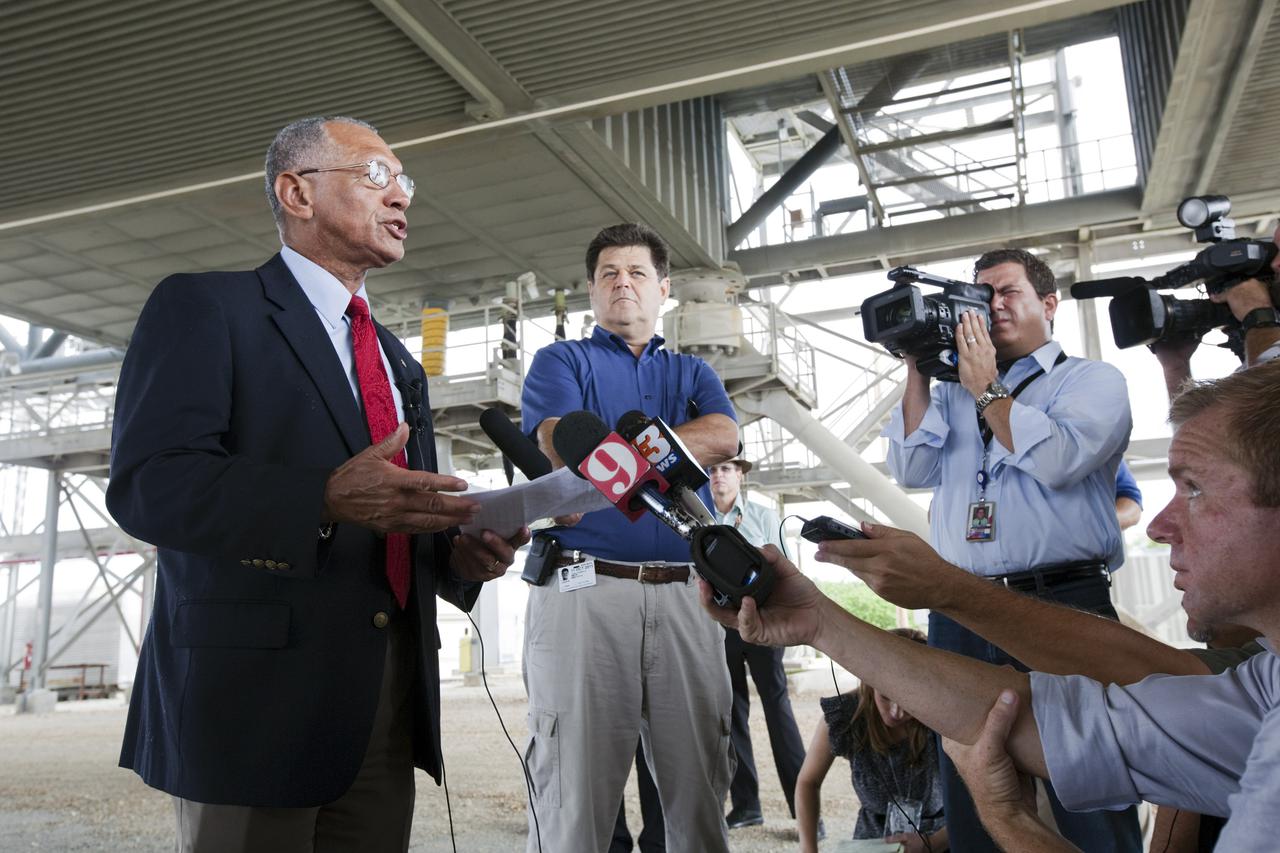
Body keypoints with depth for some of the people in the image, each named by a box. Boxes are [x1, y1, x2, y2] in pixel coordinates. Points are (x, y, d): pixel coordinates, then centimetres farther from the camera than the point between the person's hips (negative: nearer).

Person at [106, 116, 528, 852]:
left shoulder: (399, 361, 21)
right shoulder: (204, 307, -2)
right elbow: (148, 484, -14)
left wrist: (459, 552, 1)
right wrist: (326, 499, -28)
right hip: (257, 700, -6)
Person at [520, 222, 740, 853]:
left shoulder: (692, 372, 23)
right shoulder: (561, 362, 14)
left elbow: (725, 437, 0)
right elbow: (567, 453, -6)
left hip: (685, 596, 3)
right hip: (584, 590, -3)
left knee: (700, 796, 7)